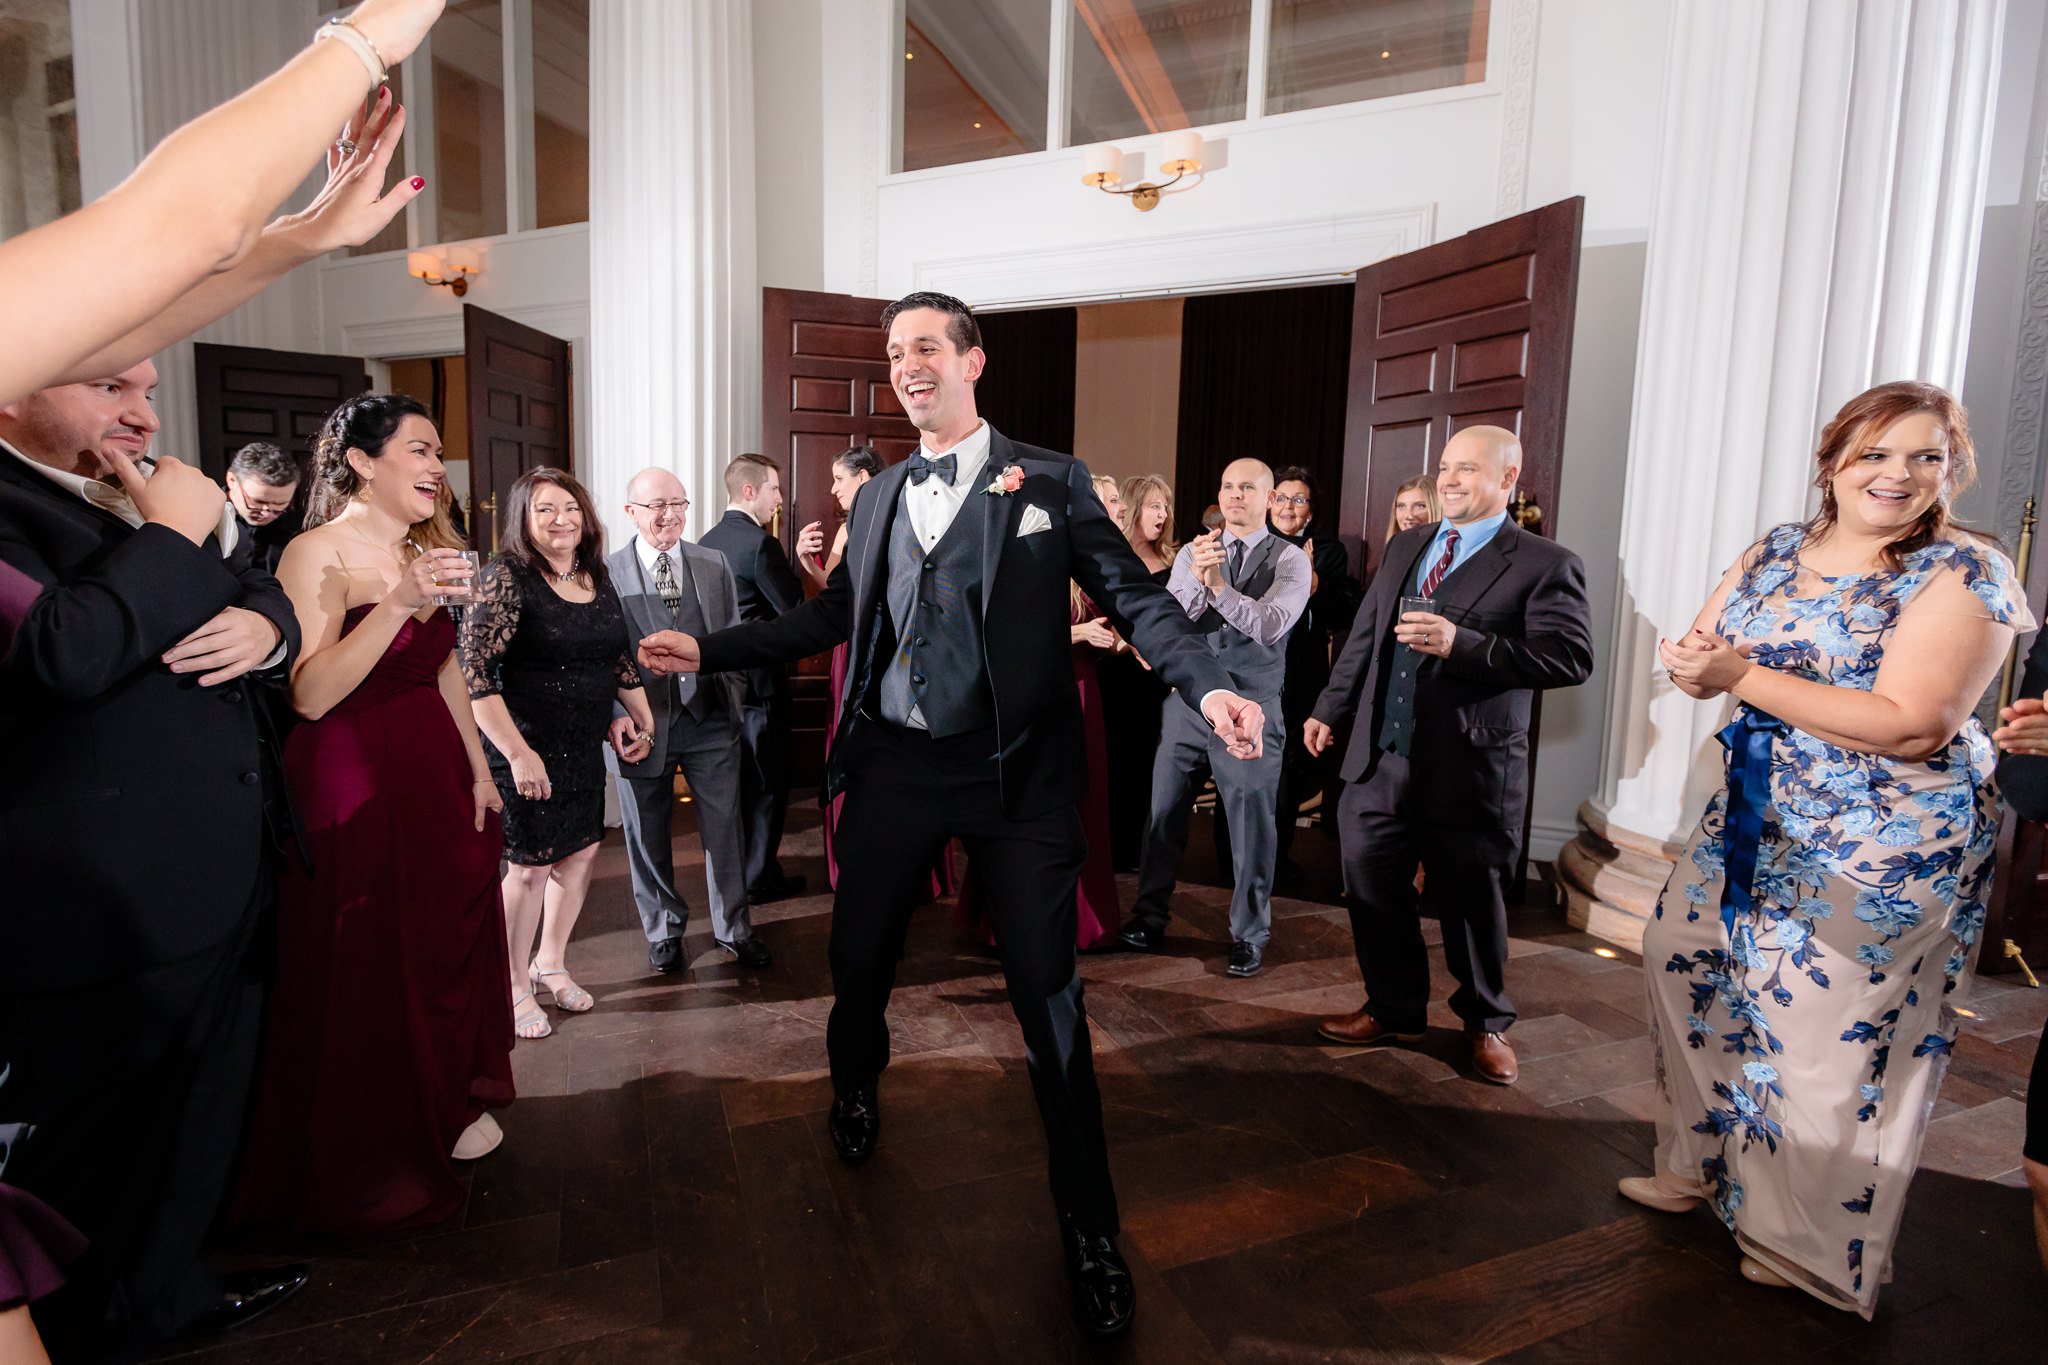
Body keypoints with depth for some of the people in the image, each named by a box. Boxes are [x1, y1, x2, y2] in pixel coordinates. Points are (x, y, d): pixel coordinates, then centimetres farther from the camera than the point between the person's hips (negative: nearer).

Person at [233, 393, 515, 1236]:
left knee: (448, 943, 16)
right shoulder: (317, 555, -14)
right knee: (362, 966, 6)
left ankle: (447, 1103, 37)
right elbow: (311, 695, -23)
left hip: (436, 772, 7)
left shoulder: (430, 549, 8)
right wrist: (398, 604, -31)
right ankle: (375, 1147, 28)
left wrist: (479, 770, 13)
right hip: (351, 780, -7)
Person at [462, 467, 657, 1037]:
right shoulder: (507, 578, -15)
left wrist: (639, 713, 10)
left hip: (585, 748, 7)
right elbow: (475, 672, -19)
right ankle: (514, 985, 24)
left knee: (581, 853, 14)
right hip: (528, 749, -7)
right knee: (531, 865, 2)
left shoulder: (597, 576, 6)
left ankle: (550, 962, 35)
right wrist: (518, 752, -21)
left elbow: (620, 655, 18)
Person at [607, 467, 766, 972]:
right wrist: (621, 723, -9)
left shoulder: (715, 565, 7)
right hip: (643, 725, -1)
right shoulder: (606, 574, -2)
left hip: (710, 721, 2)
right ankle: (664, 931, 32)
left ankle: (734, 930, 25)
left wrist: (735, 701, 3)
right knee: (648, 835, 11)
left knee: (726, 827, 7)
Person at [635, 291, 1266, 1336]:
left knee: (1047, 992, 0)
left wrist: (1207, 684, -21)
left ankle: (1088, 1221, 21)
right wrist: (709, 650, 13)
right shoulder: (878, 497, 13)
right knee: (858, 954, 16)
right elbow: (834, 614, 18)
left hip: (1014, 771, -4)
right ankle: (855, 1089, 51)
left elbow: (1134, 597, -4)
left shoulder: (1051, 481, 0)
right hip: (893, 761, 4)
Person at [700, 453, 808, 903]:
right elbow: (797, 610, -18)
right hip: (760, 679, -8)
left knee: (733, 777, 19)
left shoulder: (705, 542, 7)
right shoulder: (760, 544, -18)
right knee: (768, 781, 4)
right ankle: (759, 877, 12)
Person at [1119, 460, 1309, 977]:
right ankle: (1149, 917, 28)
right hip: (1188, 697, 3)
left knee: (1251, 825, 6)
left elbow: (1271, 625, -18)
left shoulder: (1290, 560, -2)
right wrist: (1195, 580, -24)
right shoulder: (1193, 552, 6)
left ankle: (1250, 934, 23)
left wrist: (1218, 585, -29)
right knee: (1164, 813, 11)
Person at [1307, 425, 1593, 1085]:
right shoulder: (1403, 547, 13)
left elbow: (1570, 656, -17)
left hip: (1469, 771, -5)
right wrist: (1329, 709, 18)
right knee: (1372, 890, 12)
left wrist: (1460, 643, -25)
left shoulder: (1545, 564, -6)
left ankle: (1485, 1022, 36)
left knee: (1472, 904, 11)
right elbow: (1363, 637, 18)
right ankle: (1395, 1010, 34)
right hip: (1379, 759, 5)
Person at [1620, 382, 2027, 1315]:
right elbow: (1700, 650, 5)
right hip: (1753, 818, 7)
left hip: (1883, 847, -7)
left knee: (1829, 1040, 1)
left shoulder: (1961, 576, -12)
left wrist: (1744, 676, -23)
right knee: (1682, 959, 14)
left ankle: (1813, 1249, 24)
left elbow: (1914, 726, -23)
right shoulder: (1773, 553, 6)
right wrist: (1691, 663, -20)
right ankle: (1700, 1166, 37)